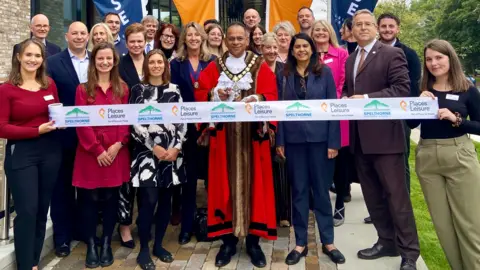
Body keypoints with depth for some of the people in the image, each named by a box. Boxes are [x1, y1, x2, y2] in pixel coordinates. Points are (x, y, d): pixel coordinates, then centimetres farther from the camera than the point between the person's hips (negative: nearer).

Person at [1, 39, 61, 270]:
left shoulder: (50, 85, 6)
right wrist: (37, 130, -18)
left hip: (50, 151, 5)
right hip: (21, 154, -4)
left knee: (42, 209, 12)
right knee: (27, 211, -5)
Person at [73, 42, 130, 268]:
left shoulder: (122, 88, 9)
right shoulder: (83, 89, 3)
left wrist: (118, 144, -11)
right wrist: (98, 150, -12)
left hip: (117, 152, 1)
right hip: (90, 153, -1)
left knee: (111, 199, 7)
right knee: (90, 200, 2)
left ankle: (106, 244, 19)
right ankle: (91, 246, 15)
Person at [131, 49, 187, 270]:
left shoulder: (174, 90, 10)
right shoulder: (138, 90, 2)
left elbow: (182, 121, 7)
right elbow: (135, 123, -4)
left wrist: (177, 147, -6)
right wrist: (154, 147, -11)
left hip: (172, 151, 3)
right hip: (147, 151, -3)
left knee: (166, 199, 8)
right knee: (149, 200, -9)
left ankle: (159, 244, 22)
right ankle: (144, 249, 5)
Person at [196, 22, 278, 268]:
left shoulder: (261, 66, 7)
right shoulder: (215, 67, 11)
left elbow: (271, 96, -1)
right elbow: (200, 93, 5)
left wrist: (257, 99, -20)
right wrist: (215, 94, -14)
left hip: (253, 134, -1)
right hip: (223, 133, 1)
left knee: (253, 183, 1)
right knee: (225, 183, 2)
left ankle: (253, 241, 11)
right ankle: (228, 240, 12)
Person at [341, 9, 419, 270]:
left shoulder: (392, 54, -4)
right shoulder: (350, 59, 17)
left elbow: (402, 88, -14)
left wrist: (368, 98, -20)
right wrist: (346, 98, -1)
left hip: (384, 134, -7)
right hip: (359, 137, 7)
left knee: (396, 194, -3)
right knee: (372, 194, 14)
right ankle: (386, 242, 27)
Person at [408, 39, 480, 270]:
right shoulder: (422, 89, 5)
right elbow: (411, 124, 3)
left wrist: (456, 119, -17)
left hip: (459, 156, -3)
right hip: (427, 157, 3)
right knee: (441, 220, 11)